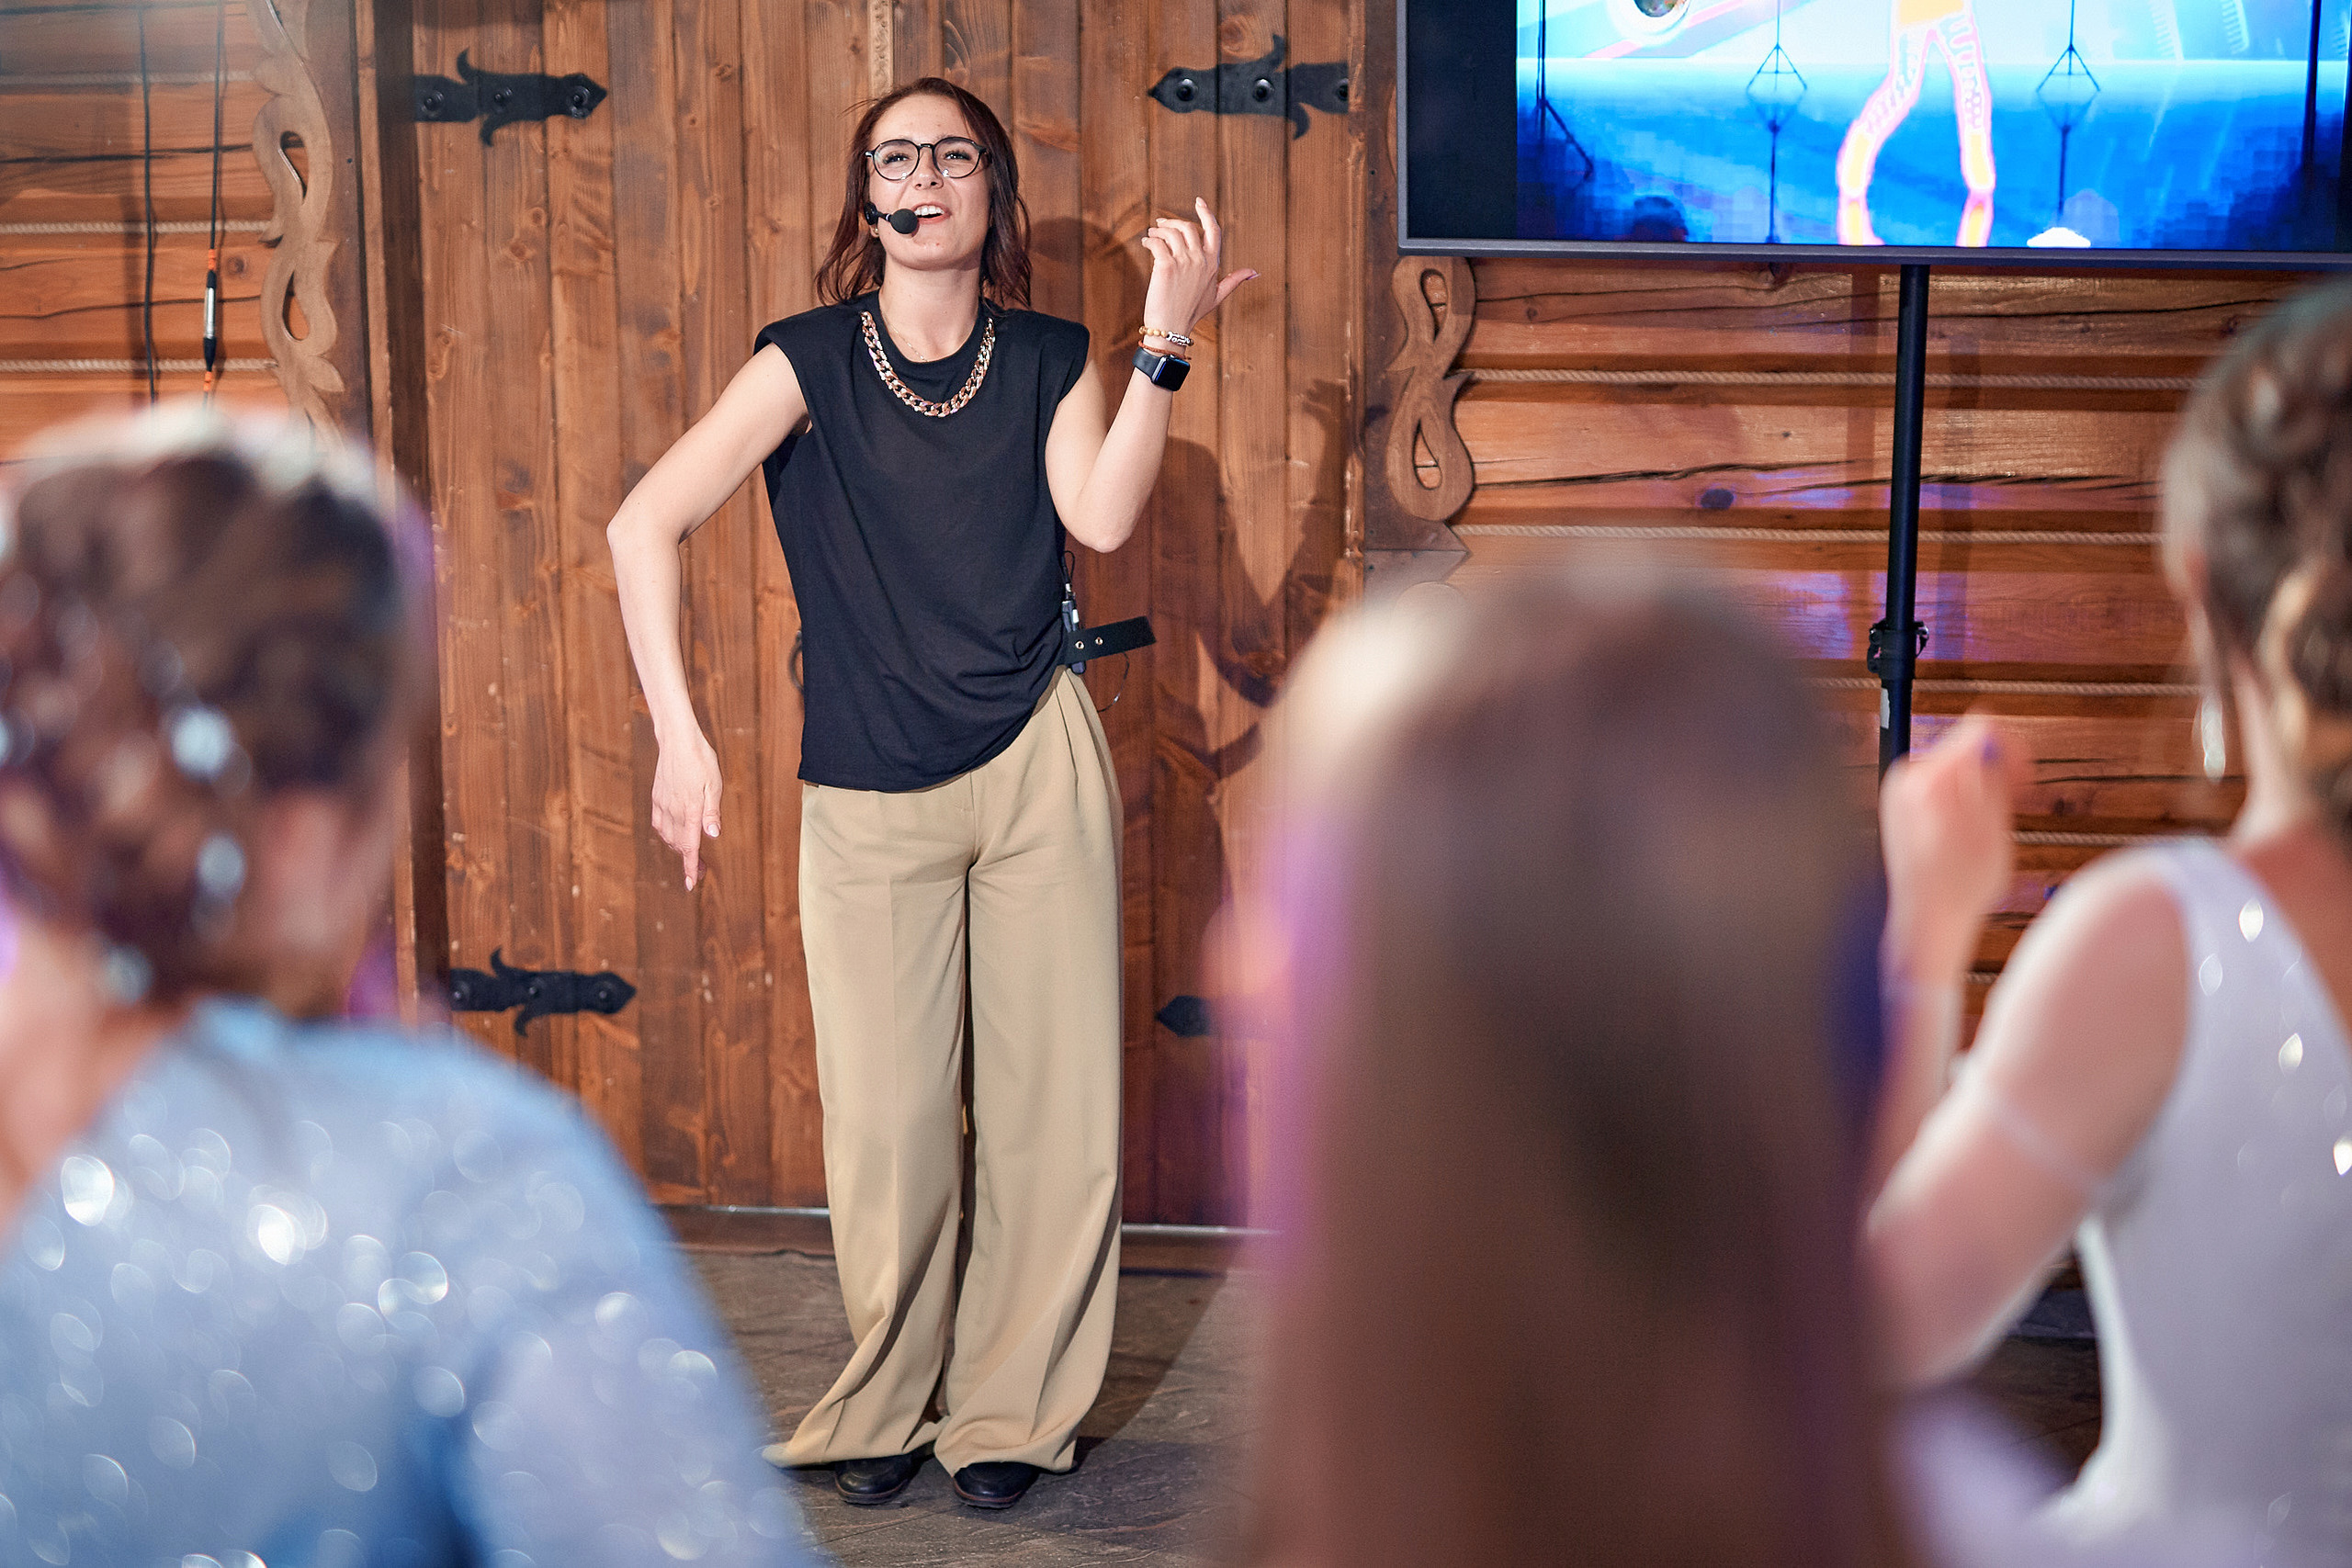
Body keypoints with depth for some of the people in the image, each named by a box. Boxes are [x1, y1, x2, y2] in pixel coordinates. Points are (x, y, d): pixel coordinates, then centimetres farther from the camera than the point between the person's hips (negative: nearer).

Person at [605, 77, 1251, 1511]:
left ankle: (1010, 1407, 21)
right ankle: (888, 1406, 23)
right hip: (866, 799, -1)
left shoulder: (1050, 362, 4)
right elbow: (647, 524, -12)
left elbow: (1101, 518, -14)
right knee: (888, 1122, 2)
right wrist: (678, 733, -22)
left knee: (1053, 1100, 4)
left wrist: (1167, 342, -22)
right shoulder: (811, 360, -2)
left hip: (1040, 771, 1)